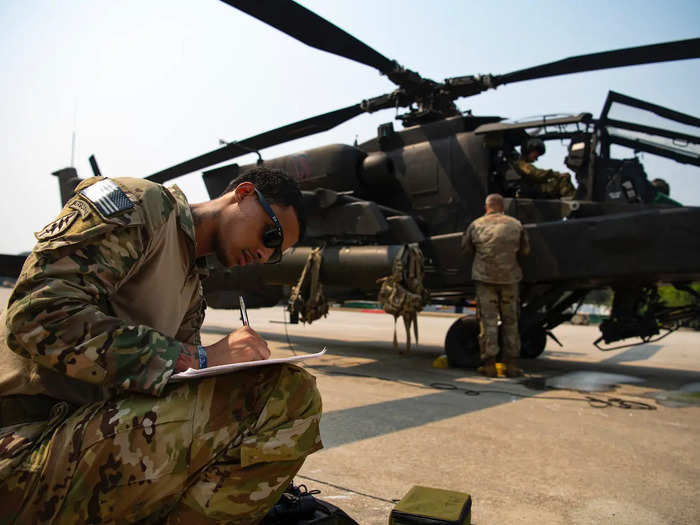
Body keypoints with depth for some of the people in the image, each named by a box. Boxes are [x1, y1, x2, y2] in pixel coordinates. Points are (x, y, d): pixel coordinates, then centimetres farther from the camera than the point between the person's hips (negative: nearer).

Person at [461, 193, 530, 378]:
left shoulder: (476, 225, 1)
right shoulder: (516, 225, 6)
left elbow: (466, 250, 10)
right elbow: (525, 250, 14)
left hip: (485, 277, -1)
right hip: (509, 278, 2)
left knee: (488, 321, 1)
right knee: (510, 321, 10)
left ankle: (489, 364, 1)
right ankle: (511, 364, 12)